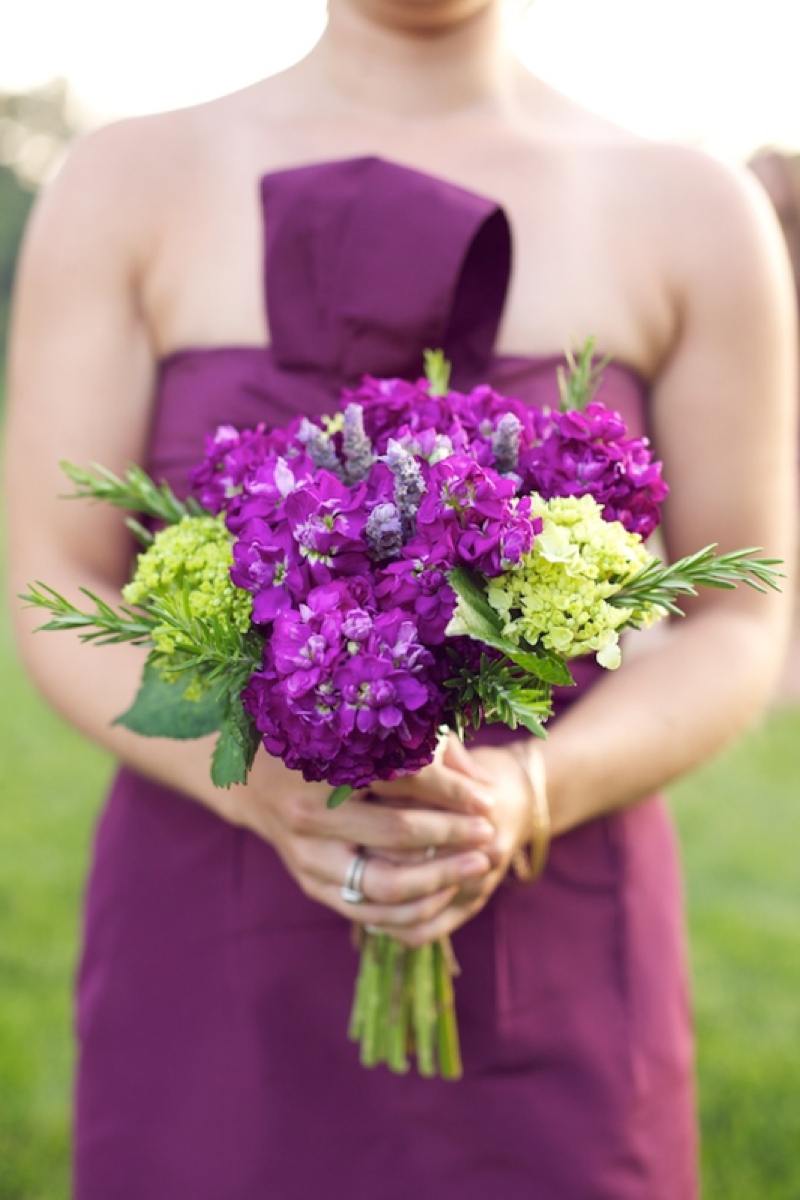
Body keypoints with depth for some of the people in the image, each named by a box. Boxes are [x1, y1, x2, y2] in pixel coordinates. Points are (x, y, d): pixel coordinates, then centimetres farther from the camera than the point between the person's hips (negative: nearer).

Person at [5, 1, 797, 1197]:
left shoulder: (696, 211, -2)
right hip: (217, 961, 0)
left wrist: (524, 800, -22)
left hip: (547, 965, 1)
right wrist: (270, 794, -25)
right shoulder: (125, 185, -2)